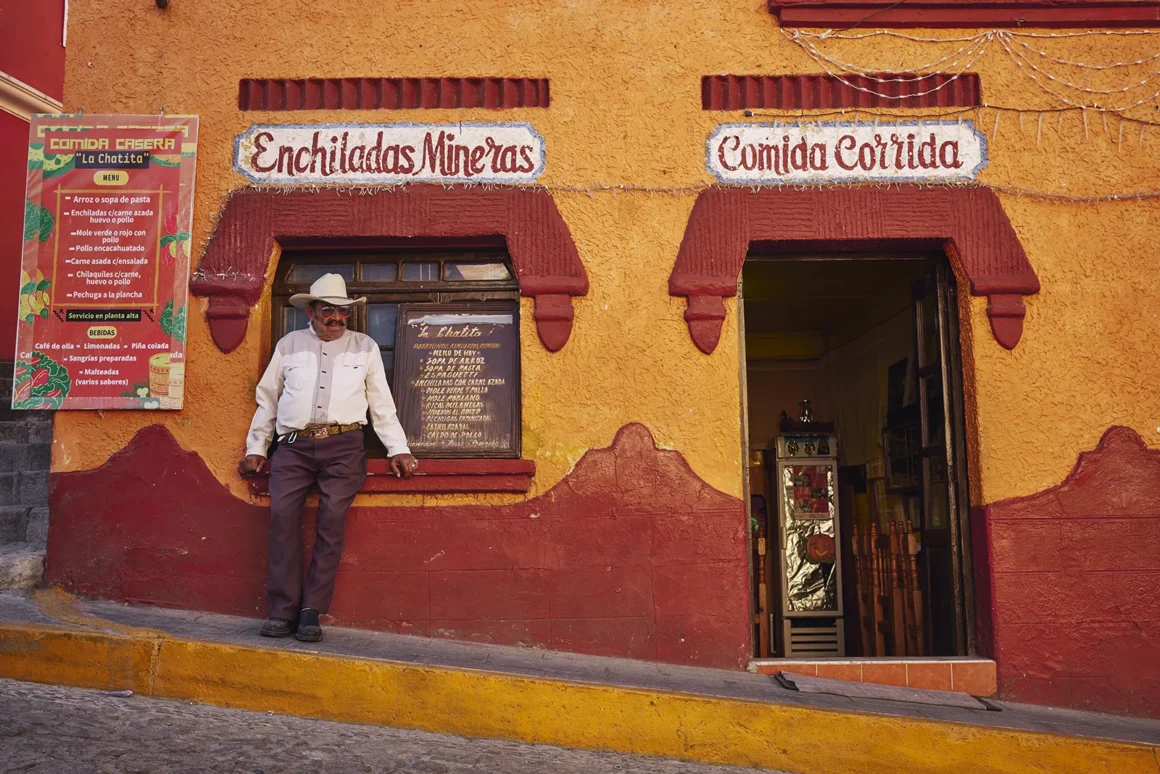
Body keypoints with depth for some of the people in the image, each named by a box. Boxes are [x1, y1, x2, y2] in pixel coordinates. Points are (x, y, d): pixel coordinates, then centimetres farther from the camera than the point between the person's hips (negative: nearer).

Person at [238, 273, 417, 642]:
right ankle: (283, 610, -15)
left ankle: (312, 612, -12)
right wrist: (256, 448, 17)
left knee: (332, 517, -18)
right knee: (282, 512, -19)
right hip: (294, 445, 1)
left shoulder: (365, 347, 17)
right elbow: (267, 398, 22)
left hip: (343, 445, -1)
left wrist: (398, 449, 7)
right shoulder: (289, 344, 18)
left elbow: (382, 404, 15)